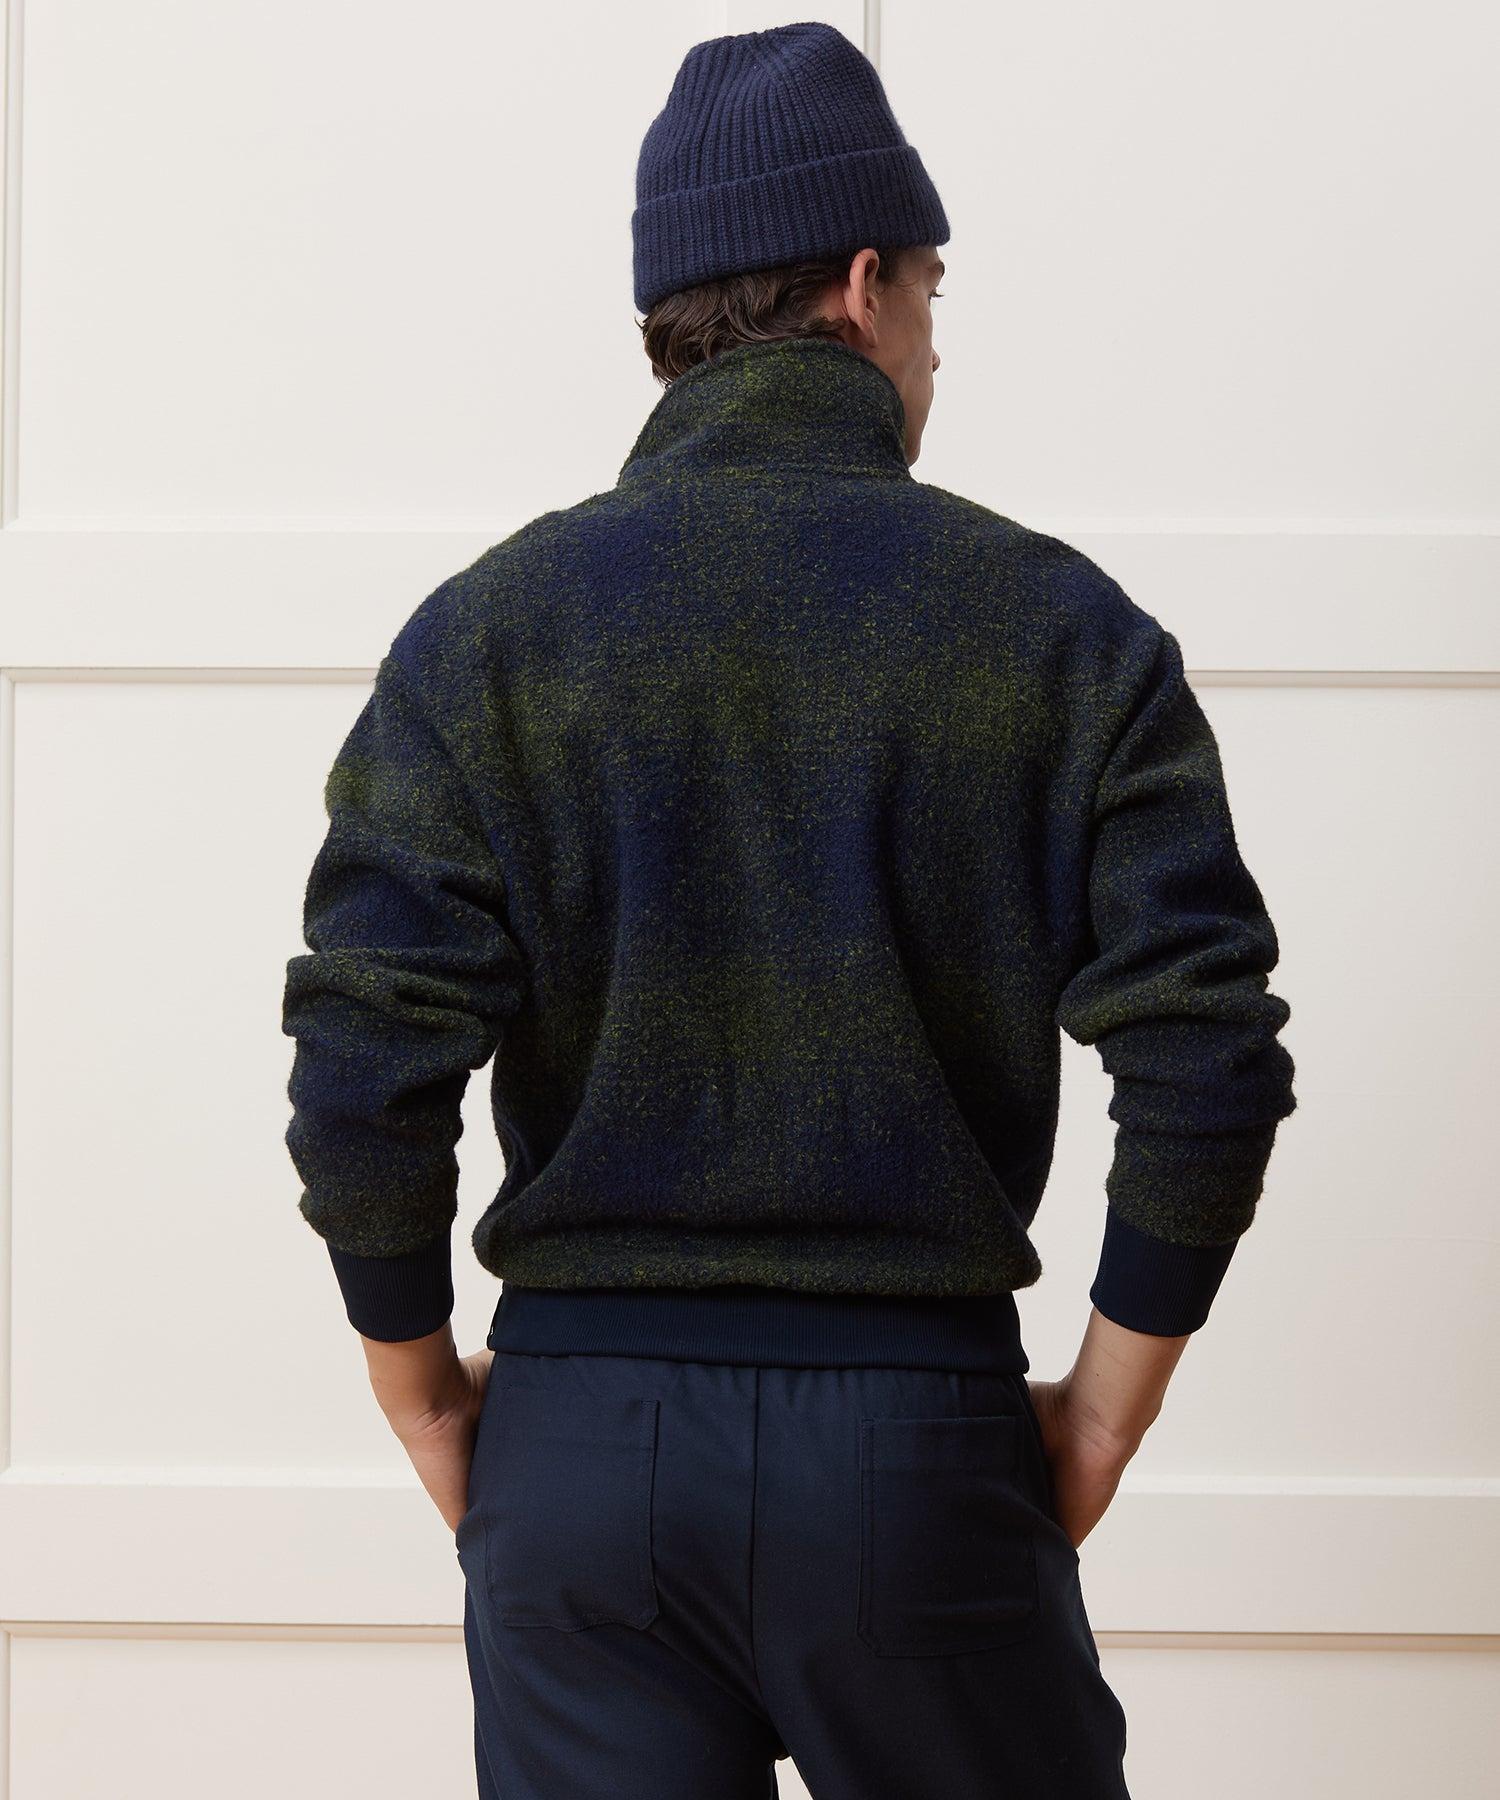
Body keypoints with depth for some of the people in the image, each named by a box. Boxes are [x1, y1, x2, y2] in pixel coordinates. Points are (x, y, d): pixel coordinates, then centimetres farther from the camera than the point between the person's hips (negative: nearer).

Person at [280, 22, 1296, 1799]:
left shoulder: (484, 629, 0)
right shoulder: (1060, 629, -2)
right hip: (918, 1443, -1)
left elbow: (362, 1073, -8)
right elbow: (1206, 1063, -8)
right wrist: (1100, 1414, 2)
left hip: (579, 1441, 1)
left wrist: (429, 1406, 5)